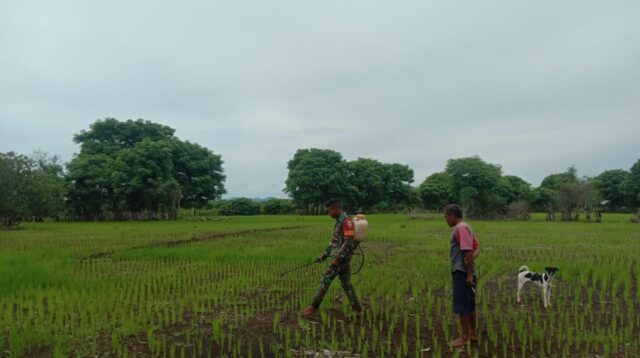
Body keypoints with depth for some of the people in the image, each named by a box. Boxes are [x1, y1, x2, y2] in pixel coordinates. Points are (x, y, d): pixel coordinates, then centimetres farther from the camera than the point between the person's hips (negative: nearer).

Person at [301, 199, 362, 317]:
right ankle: (357, 309, 16)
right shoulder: (339, 221, 13)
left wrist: (337, 258, -24)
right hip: (342, 259, 9)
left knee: (326, 280, -3)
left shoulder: (347, 222, -17)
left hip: (341, 258, -9)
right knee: (346, 283, 12)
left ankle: (314, 307, 6)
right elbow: (334, 240, 20)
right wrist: (325, 254, 18)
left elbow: (348, 243, -22)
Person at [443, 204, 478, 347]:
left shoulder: (461, 228, -16)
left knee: (461, 305, -2)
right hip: (464, 271, 10)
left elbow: (468, 251, -23)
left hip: (462, 272, -10)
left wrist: (469, 274, -22)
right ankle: (472, 334, 24)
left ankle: (465, 336, 6)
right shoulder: (464, 227, 16)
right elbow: (477, 247, 14)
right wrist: (471, 258, -4)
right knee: (469, 304, 15)